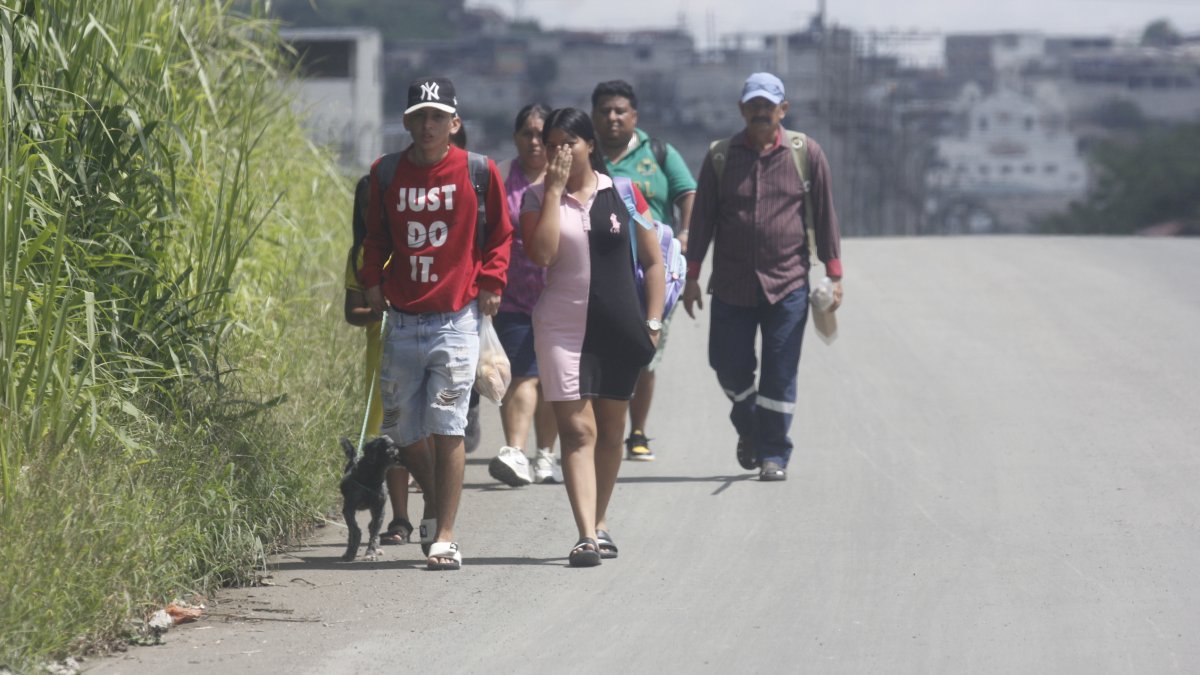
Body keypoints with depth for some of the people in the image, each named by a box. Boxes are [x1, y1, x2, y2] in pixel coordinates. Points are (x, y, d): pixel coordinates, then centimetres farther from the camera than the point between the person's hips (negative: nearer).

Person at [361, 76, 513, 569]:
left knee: (447, 427, -9)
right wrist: (371, 280, 7)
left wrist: (491, 282, -1)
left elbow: (499, 234, 10)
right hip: (402, 320, 3)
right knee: (402, 428, 8)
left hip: (456, 318, -3)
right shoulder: (386, 173, 6)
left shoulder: (477, 172, 0)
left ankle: (445, 538, -5)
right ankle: (434, 504, 35)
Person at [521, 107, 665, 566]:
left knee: (610, 431, 12)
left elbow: (652, 261, 8)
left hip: (618, 327, 2)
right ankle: (586, 535, -18)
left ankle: (599, 524, 28)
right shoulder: (538, 198, 1)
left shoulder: (622, 193, 3)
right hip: (562, 327, -2)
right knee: (576, 429, -11)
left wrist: (652, 322, 1)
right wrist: (555, 189, -13)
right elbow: (541, 253, -17)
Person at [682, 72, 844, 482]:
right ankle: (748, 428, 33)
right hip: (731, 286, 1)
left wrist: (834, 276, 2)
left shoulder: (806, 153, 2)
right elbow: (703, 218, 8)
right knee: (730, 366, 4)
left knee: (780, 375, -1)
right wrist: (692, 276, 5)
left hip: (788, 283, -1)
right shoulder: (720, 156, 4)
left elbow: (824, 216, 6)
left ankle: (773, 455, 8)